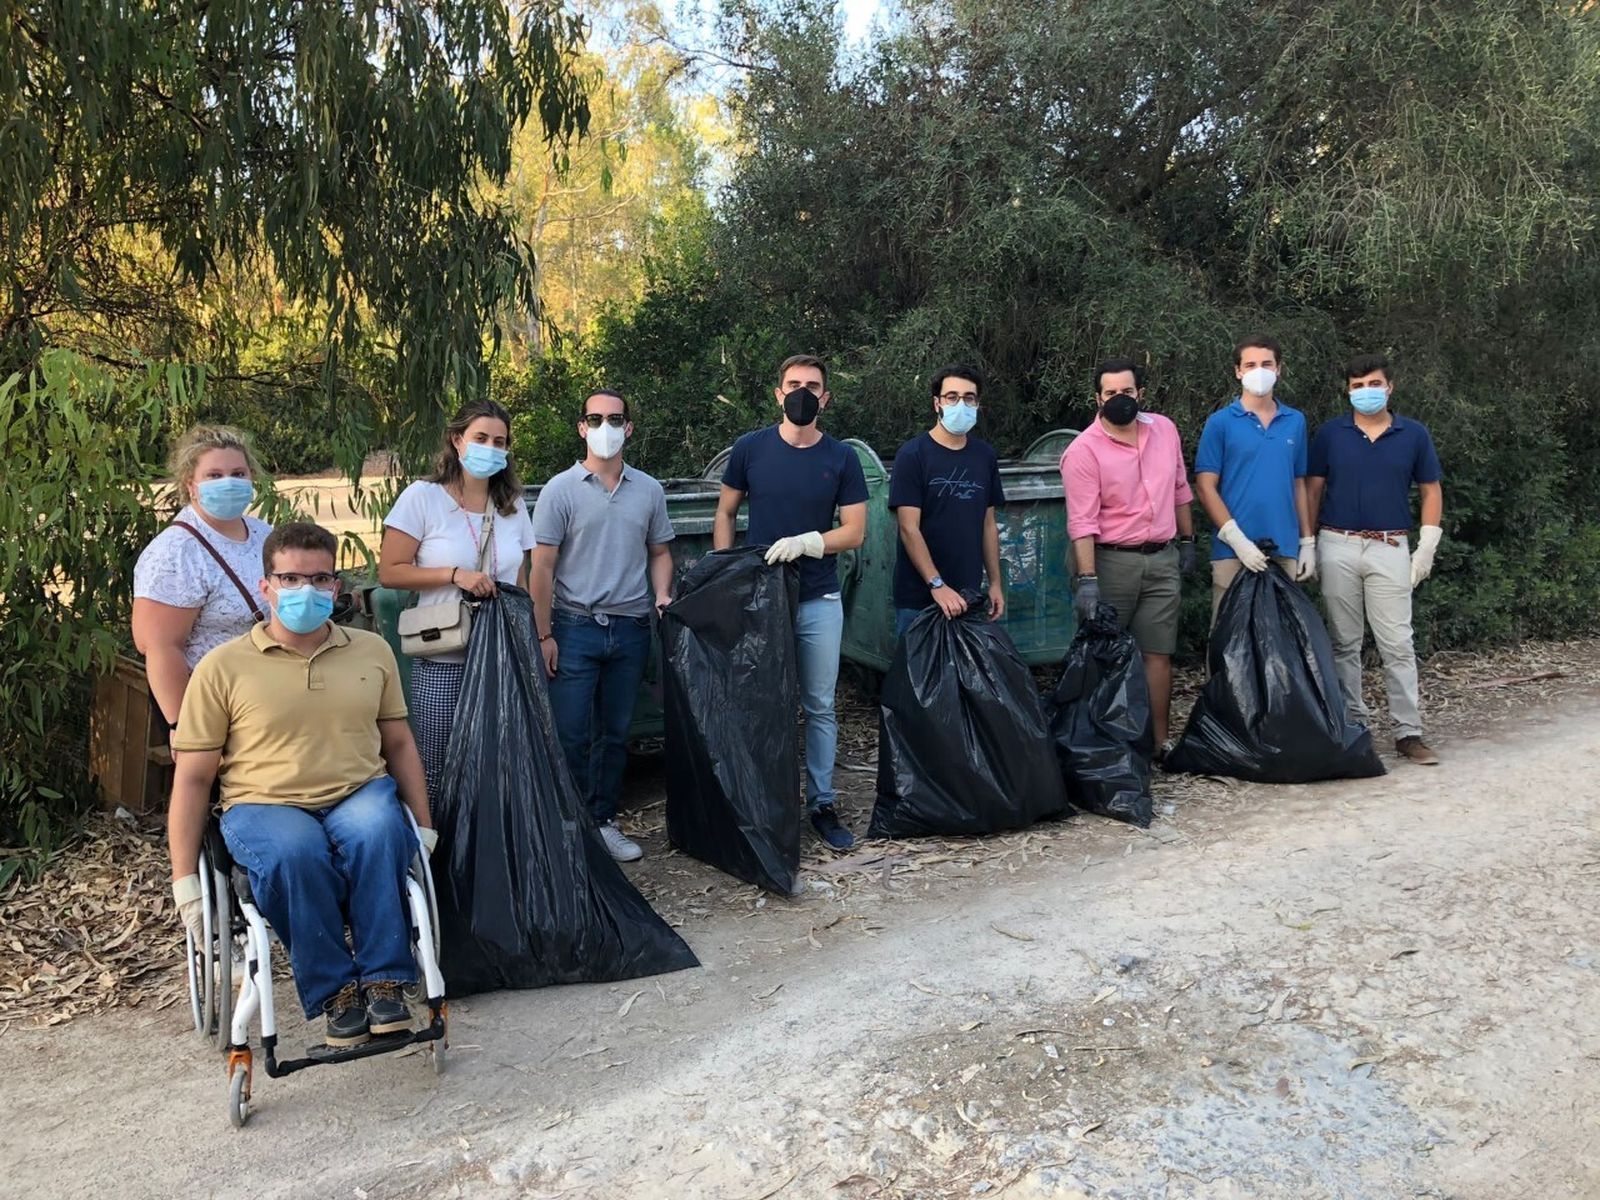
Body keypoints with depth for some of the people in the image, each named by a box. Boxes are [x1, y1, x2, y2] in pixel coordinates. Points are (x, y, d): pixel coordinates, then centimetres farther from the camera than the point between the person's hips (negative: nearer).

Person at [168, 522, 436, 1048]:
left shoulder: (372, 650, 13)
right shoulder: (223, 667, 3)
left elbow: (399, 743, 18)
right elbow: (193, 778, 4)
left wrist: (424, 827, 11)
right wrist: (185, 879, -1)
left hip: (359, 794, 2)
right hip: (263, 806, -2)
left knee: (380, 831, -34)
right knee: (295, 853, -36)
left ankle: (383, 978, -18)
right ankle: (335, 990, -15)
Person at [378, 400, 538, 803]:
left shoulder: (513, 505, 11)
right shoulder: (422, 497, -4)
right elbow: (389, 572, -6)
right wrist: (455, 574, -15)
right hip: (442, 663, -3)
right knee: (436, 771, 2)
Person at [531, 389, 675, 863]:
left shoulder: (649, 491, 7)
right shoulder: (561, 490, -4)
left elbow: (659, 552, 18)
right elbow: (542, 567, -5)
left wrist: (661, 594, -2)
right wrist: (543, 635, -8)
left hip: (631, 629, 4)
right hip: (576, 628, -3)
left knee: (615, 733, 12)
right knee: (570, 735, -2)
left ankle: (603, 821, 25)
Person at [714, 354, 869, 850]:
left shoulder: (841, 457, 0)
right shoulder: (751, 449, -1)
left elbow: (855, 531, -1)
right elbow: (725, 513, 8)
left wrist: (807, 542, -18)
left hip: (818, 600, 1)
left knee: (820, 706, 7)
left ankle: (822, 803, 19)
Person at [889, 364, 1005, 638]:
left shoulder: (985, 456, 9)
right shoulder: (912, 455, -7)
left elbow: (988, 524, 14)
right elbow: (909, 529, -12)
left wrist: (995, 583, 9)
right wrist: (937, 585, -19)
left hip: (969, 595, 5)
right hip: (918, 599, -5)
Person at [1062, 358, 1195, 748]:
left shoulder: (1165, 429, 6)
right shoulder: (1084, 450, -12)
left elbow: (1180, 489, 18)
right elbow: (1082, 521, -17)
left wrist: (1187, 541, 18)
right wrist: (1087, 579, -24)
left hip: (1163, 559, 5)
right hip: (1111, 561, -4)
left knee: (1158, 654, 6)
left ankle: (1159, 741, 13)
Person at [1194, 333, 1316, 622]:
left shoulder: (1296, 422, 11)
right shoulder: (1220, 422, -2)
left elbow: (1299, 485, 15)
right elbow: (1205, 487, -6)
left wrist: (1308, 542, 10)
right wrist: (1237, 539, -14)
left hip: (1286, 551, 4)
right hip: (1234, 551, -4)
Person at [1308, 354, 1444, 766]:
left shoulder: (1413, 434, 4)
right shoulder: (1330, 434, 4)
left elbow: (1431, 490, 9)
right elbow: (1314, 489, 8)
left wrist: (1427, 547, 2)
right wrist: (1308, 543, 4)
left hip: (1390, 550, -1)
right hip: (1338, 547, 1)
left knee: (1397, 643, -3)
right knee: (1344, 642, 7)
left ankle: (1408, 732, 1)